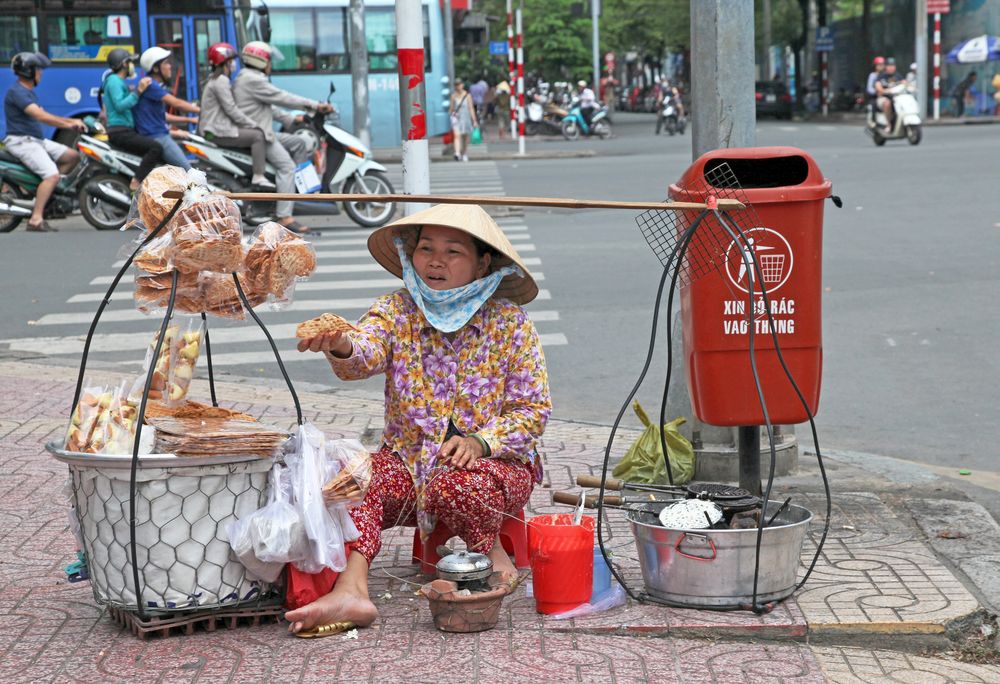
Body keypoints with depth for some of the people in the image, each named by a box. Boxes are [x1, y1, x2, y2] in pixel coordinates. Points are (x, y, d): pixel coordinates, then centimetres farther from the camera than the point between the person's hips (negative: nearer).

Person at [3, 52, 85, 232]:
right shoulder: (17, 91, -15)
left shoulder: (29, 91, 18)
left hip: (37, 140, 10)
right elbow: (40, 116, -25)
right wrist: (68, 125, -22)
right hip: (21, 141, -10)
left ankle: (45, 192, 7)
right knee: (52, 174, -25)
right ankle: (36, 220, -26)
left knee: (73, 157, 8)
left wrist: (71, 121, 6)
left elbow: (45, 116, 18)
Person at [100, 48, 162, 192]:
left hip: (127, 131, 11)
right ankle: (136, 184, -28)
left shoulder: (120, 82, 23)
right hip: (120, 132, -11)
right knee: (155, 148, -26)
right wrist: (138, 92, -23)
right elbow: (120, 105, -22)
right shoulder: (114, 80, -8)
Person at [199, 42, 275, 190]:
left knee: (255, 132, 18)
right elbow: (231, 110, -20)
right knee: (258, 135, -16)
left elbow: (230, 108, 21)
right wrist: (254, 125, -14)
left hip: (217, 126, 11)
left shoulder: (215, 79, 20)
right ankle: (258, 176, -21)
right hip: (219, 131, -11)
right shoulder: (221, 80, -14)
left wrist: (252, 123, 14)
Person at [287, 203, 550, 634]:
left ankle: (492, 552, -6)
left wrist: (481, 441, -21)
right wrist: (341, 347, -48)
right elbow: (366, 354, -24)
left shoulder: (508, 323, -4)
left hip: (493, 462, -2)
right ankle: (350, 591, -41)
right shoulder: (397, 312, -1)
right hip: (408, 459, 2)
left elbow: (532, 409, -4)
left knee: (454, 487, -36)